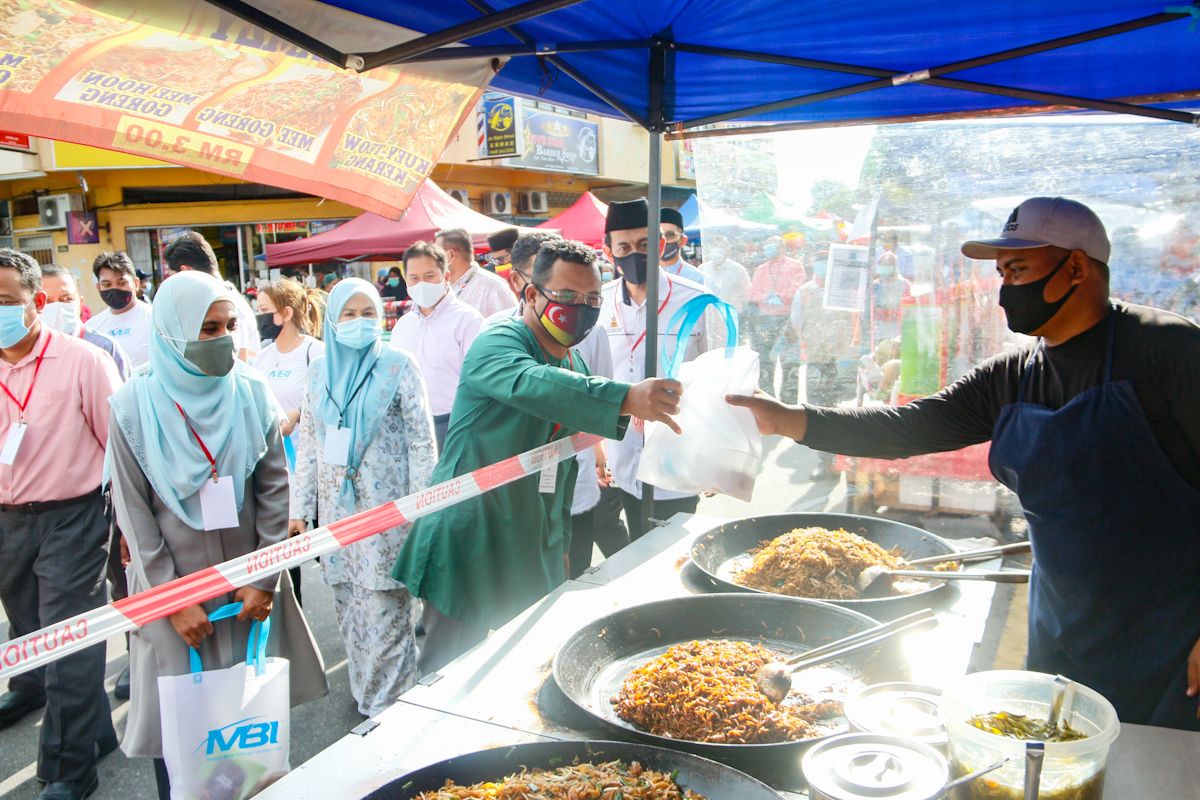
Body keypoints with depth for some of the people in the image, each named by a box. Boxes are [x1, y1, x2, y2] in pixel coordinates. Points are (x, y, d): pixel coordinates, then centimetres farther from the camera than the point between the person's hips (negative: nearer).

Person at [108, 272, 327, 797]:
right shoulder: (135, 406, -8)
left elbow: (274, 489, -1)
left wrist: (265, 579, -5)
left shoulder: (250, 391, -3)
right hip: (173, 587, -2)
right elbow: (133, 514, -6)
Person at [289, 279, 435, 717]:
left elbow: (421, 440, -6)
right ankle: (365, 695, 26)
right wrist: (300, 508, 9)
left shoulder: (398, 365, -4)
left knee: (385, 609, -4)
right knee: (349, 608, 10)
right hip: (337, 506, 4)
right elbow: (308, 442, 12)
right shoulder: (320, 370, 9)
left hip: (385, 505, -4)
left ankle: (391, 704, 12)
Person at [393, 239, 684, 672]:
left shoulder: (576, 367, 12)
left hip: (535, 557, 7)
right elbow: (531, 384, -39)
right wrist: (626, 399, -51)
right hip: (469, 552, -7)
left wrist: (561, 544, 20)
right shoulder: (497, 343, -13)